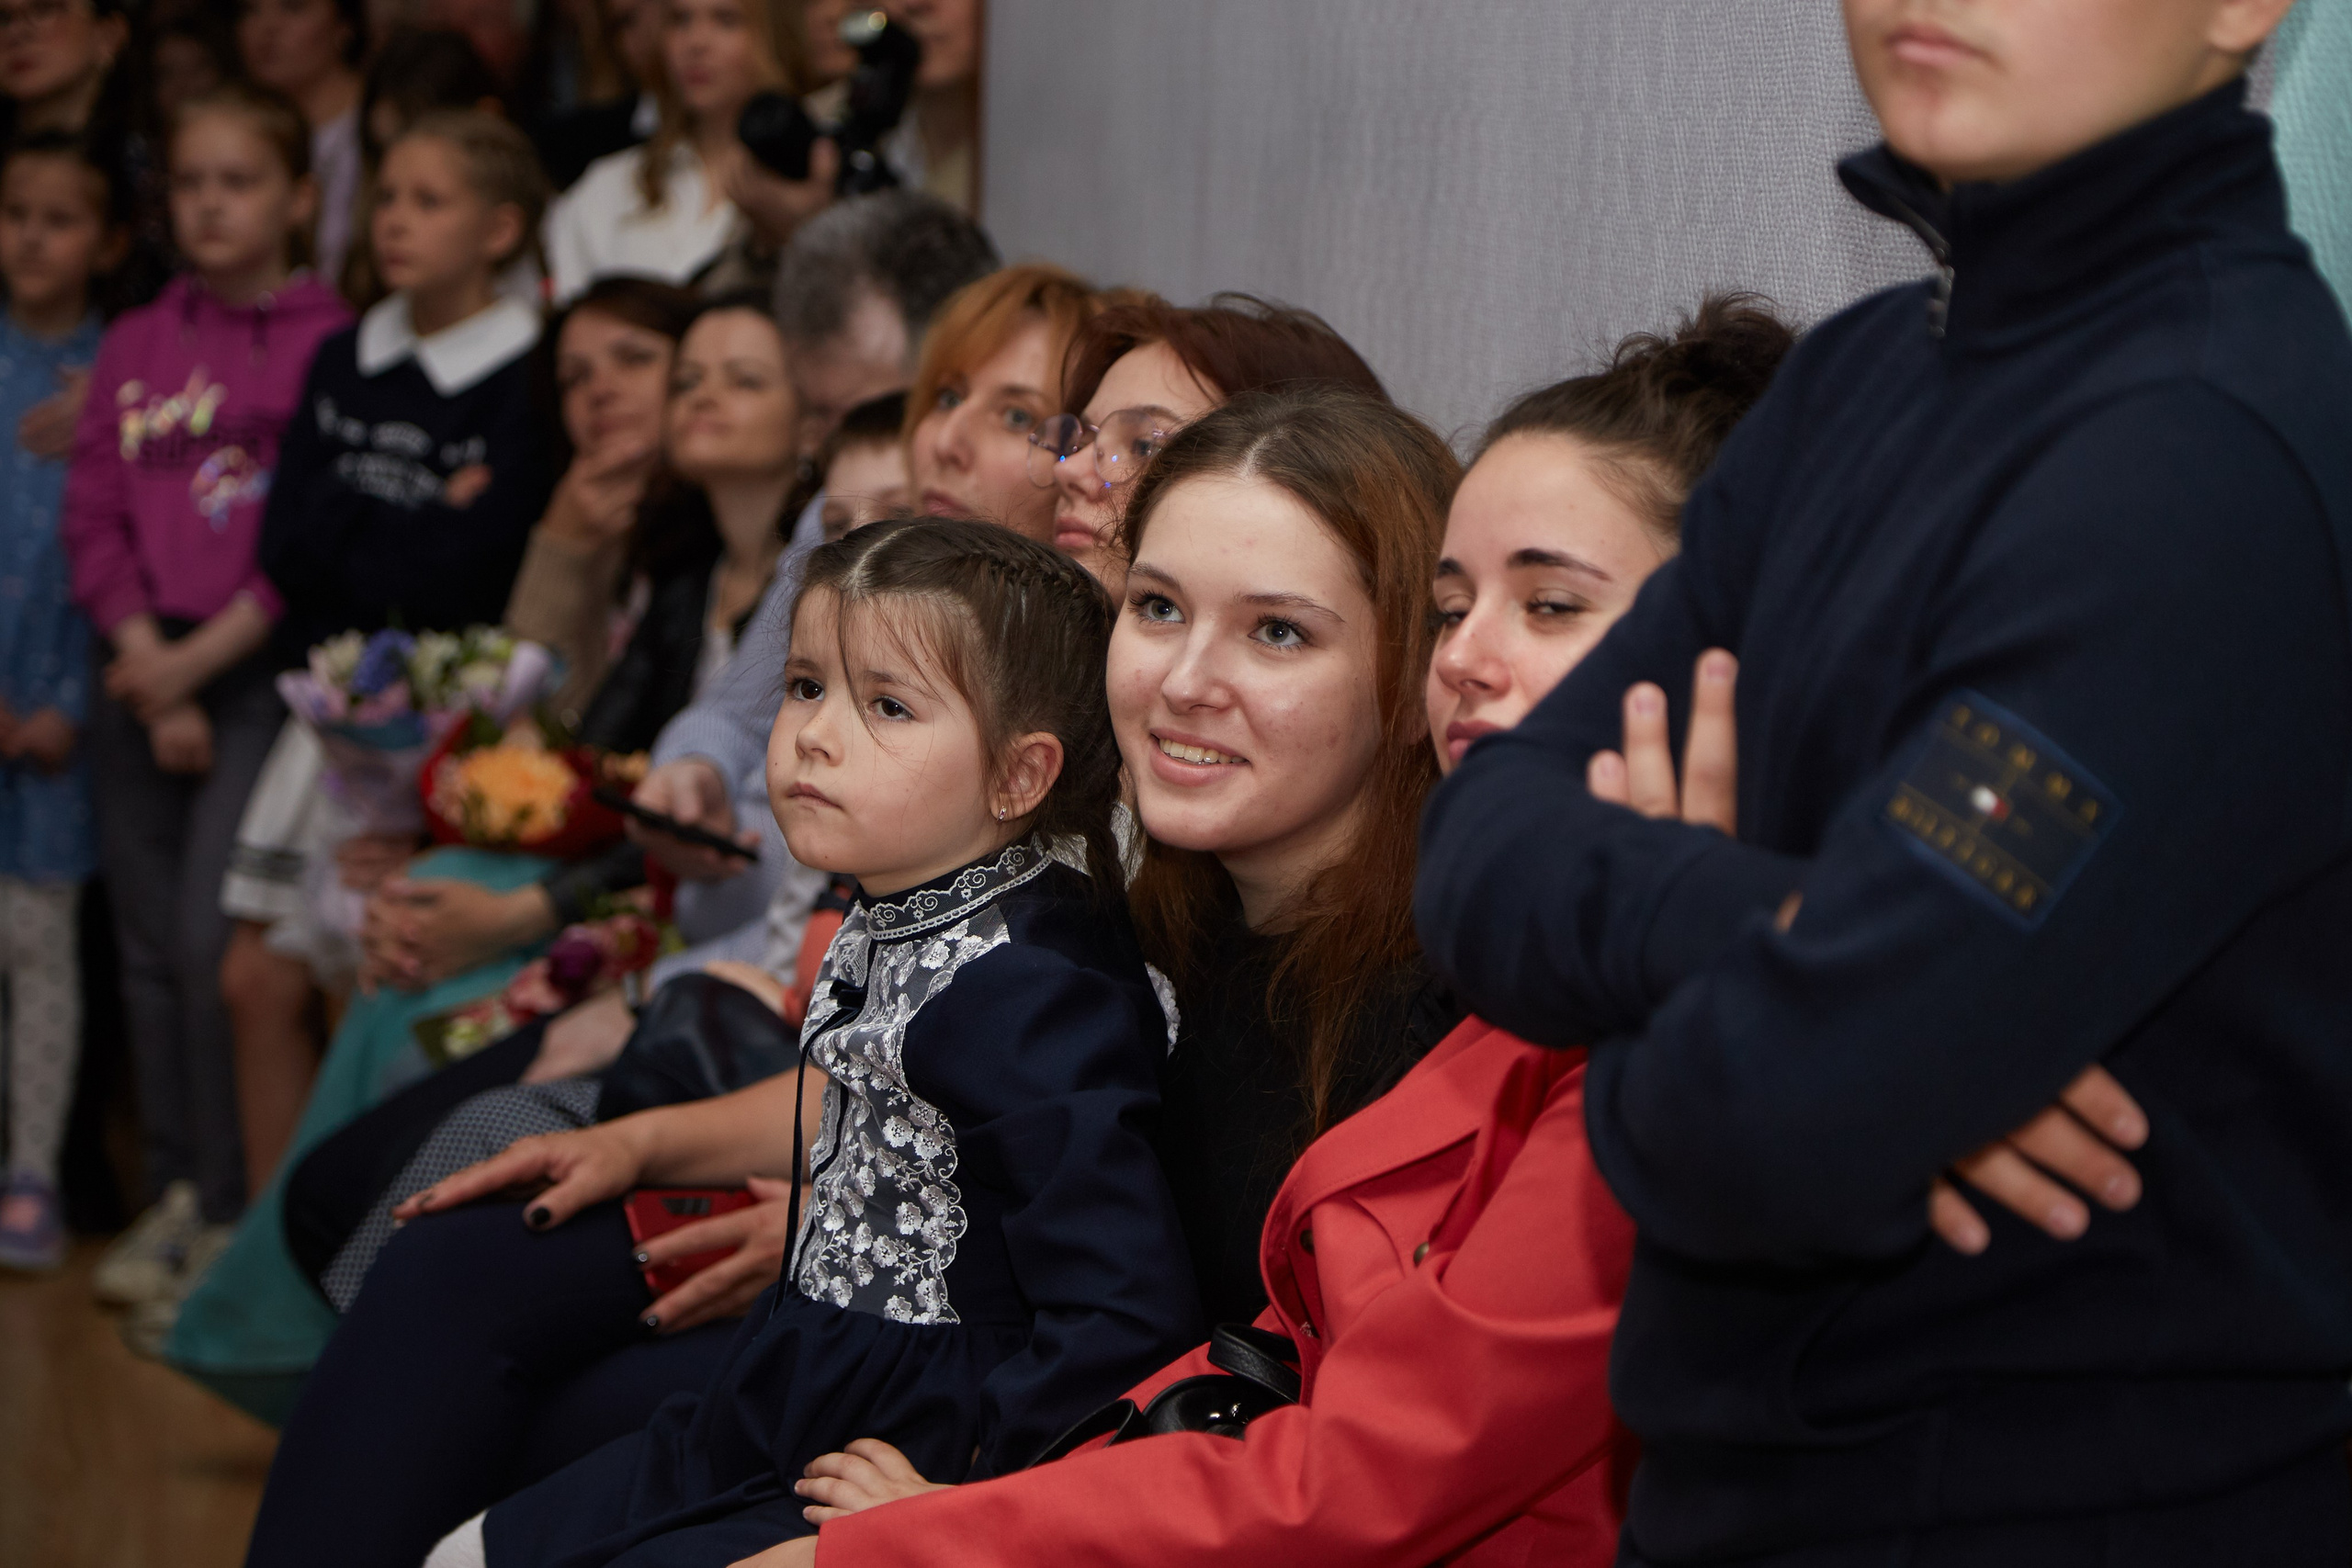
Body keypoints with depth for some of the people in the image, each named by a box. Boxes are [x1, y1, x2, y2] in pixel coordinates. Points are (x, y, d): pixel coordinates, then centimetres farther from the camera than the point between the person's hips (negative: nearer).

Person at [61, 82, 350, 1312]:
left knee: (213, 935, -13)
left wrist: (200, 659, -11)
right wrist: (146, 670, -5)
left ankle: (233, 1209, -3)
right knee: (150, 943, 7)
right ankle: (174, 1195, 16)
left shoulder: (331, 342, -4)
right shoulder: (135, 345, 12)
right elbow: (94, 517, 7)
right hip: (140, 668, 5)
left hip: (259, 665, -5)